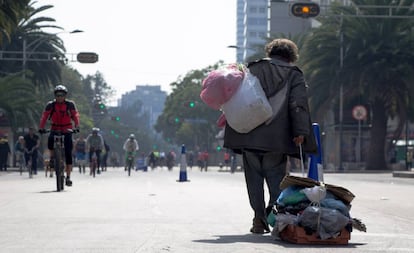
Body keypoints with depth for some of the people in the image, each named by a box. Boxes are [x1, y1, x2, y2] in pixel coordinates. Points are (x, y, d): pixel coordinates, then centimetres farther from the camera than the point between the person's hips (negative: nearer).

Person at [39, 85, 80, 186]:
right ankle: (52, 158, -3)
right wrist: (41, 128, -28)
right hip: (55, 129, 1)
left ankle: (68, 177, -1)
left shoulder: (70, 104, -8)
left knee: (68, 154, -6)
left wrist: (76, 127, -31)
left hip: (67, 130, 0)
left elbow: (75, 116, -16)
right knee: (50, 140, -33)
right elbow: (44, 116, -14)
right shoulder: (50, 105, -6)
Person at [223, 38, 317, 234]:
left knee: (254, 178, 8)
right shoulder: (293, 75, 6)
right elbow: (299, 105, -6)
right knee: (276, 178, 7)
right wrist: (301, 132, -10)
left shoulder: (251, 69, 13)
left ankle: (259, 218, 4)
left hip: (248, 137, 2)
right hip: (276, 138, -2)